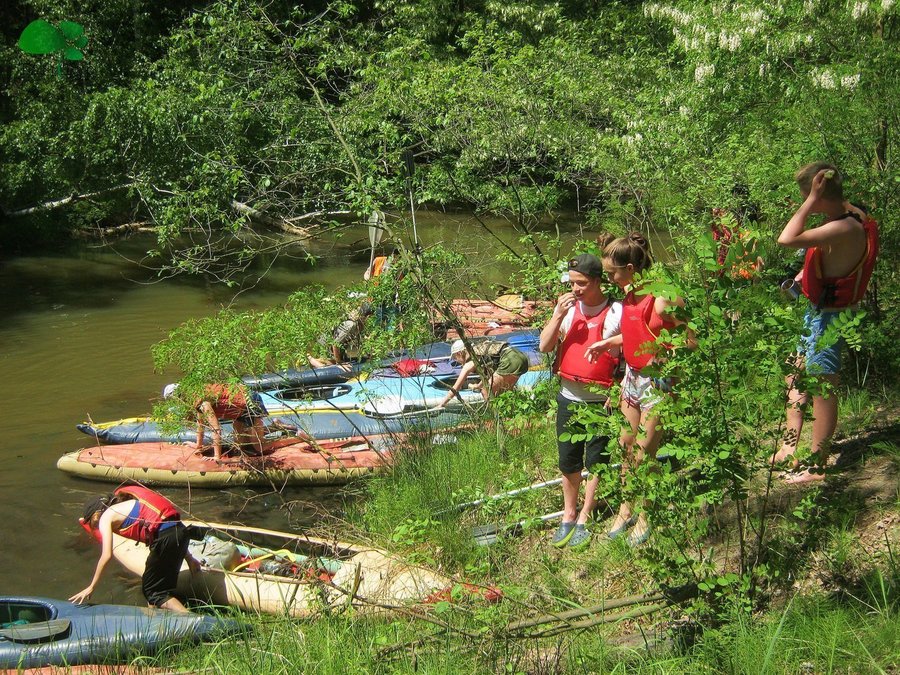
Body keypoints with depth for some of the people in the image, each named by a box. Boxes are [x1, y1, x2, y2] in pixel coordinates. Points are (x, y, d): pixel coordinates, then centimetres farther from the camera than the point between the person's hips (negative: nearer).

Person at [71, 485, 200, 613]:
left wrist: (91, 588, 5)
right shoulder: (125, 506, 30)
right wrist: (189, 558, 29)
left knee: (153, 591, 2)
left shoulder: (105, 517, 7)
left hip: (165, 536, -8)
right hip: (180, 531, 8)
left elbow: (106, 556, -2)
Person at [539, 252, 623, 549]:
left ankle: (584, 519, 22)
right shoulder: (567, 308, 0)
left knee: (596, 461, 9)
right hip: (569, 397, 4)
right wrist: (558, 316, -15)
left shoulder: (616, 312, -13)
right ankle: (568, 514, 29)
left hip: (601, 401, -4)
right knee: (568, 460, 13)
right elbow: (544, 346, -3)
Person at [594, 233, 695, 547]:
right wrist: (605, 344, 11)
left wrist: (662, 357, -31)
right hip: (632, 376, 8)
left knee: (644, 453, 1)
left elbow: (689, 343, -18)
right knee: (626, 445, 15)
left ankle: (644, 518, 19)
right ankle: (626, 508, 32)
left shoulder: (664, 300, -23)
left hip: (657, 382, -8)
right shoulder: (629, 295, 2)